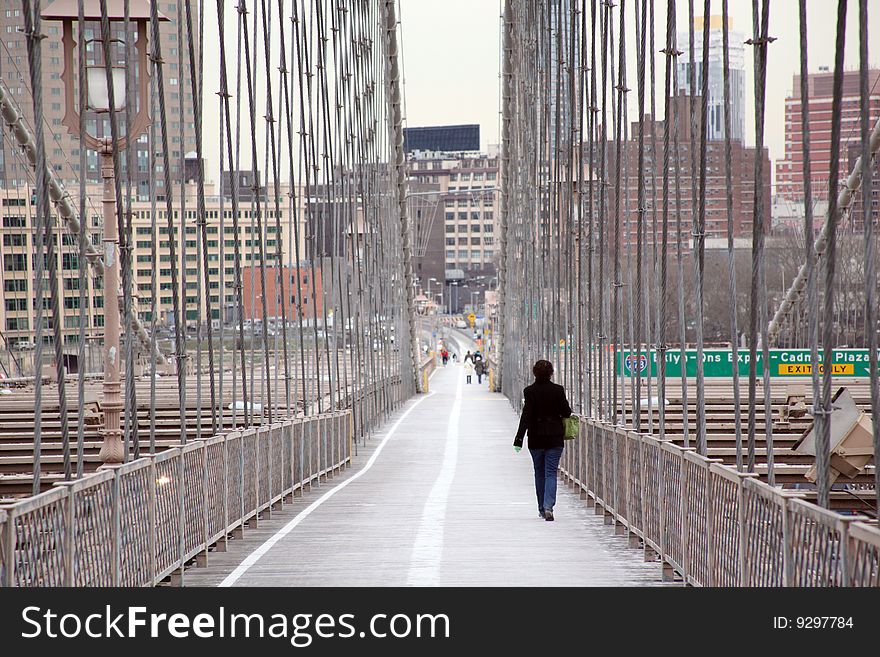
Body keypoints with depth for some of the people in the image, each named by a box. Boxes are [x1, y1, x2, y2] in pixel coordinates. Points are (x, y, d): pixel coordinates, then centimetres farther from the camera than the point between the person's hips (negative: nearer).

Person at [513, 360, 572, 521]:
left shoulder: (530, 391, -8)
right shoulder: (558, 390, -5)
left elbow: (526, 415, -13)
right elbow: (566, 412, -3)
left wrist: (519, 438, -14)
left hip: (536, 438, 0)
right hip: (555, 438, 0)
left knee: (539, 474, 15)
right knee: (551, 473, 0)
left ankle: (542, 509, 23)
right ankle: (548, 506, -19)